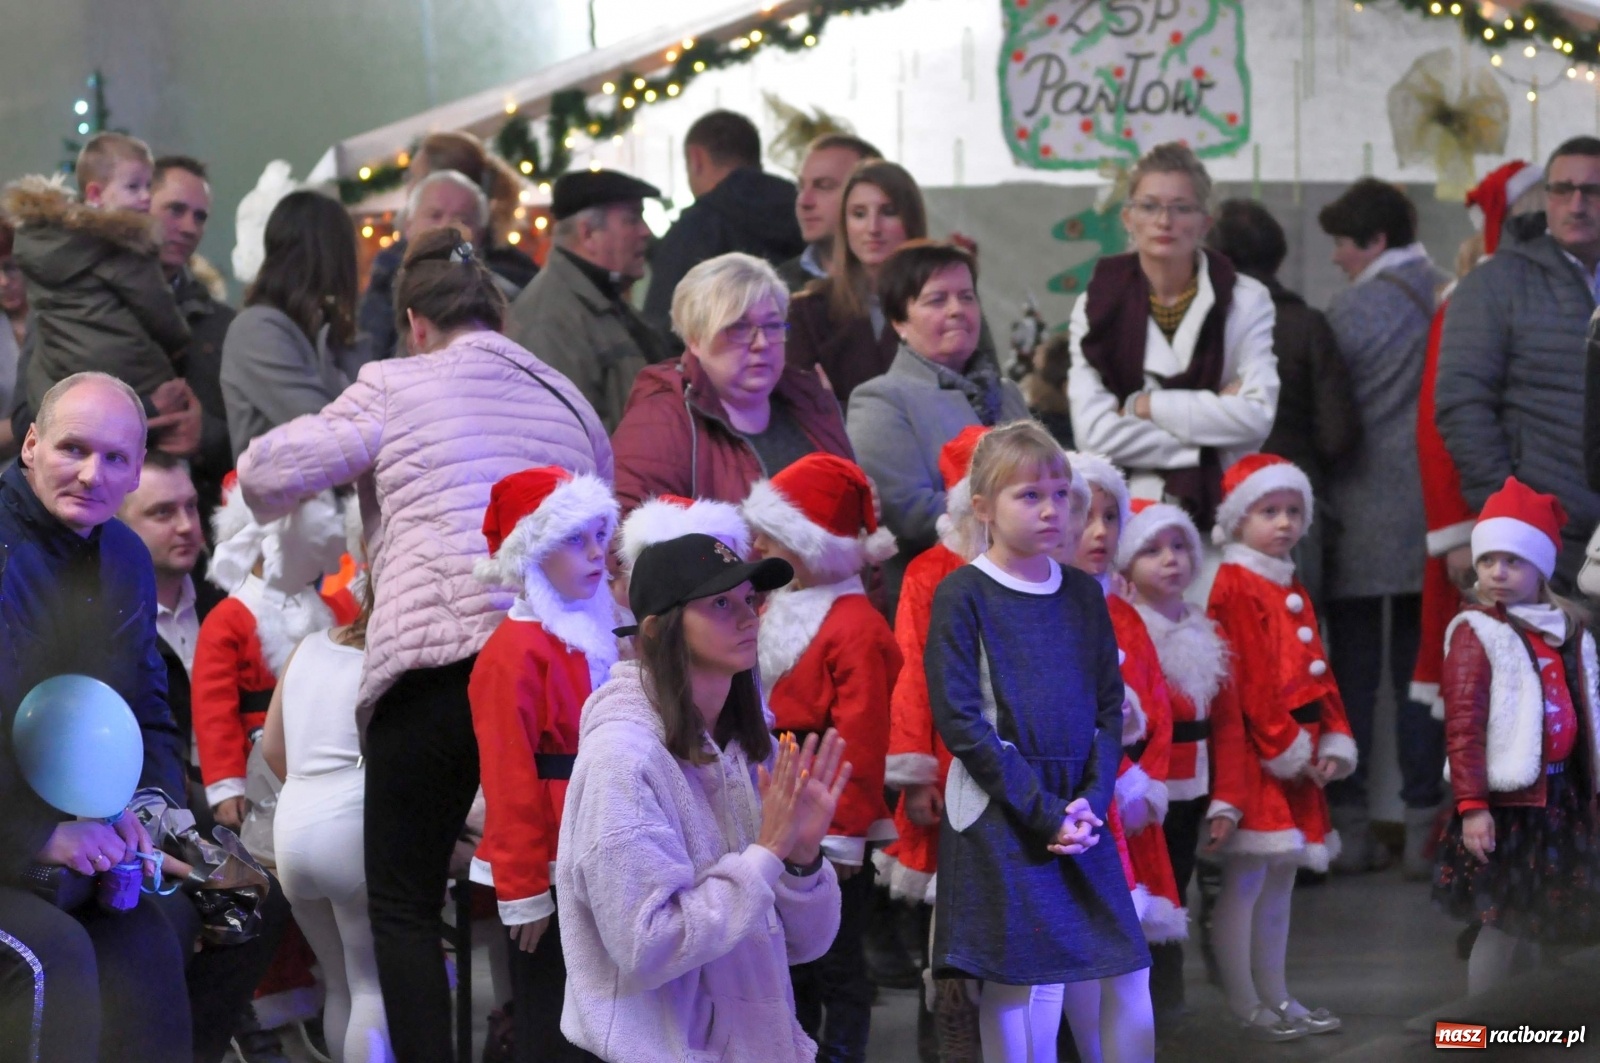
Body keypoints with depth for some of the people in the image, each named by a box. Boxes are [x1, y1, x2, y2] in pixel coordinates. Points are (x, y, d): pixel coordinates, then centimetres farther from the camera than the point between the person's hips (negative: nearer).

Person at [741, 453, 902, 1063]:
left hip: (828, 827, -8)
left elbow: (859, 739, -18)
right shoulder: (772, 612, 10)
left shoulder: (855, 628, -16)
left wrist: (843, 835, -18)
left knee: (837, 965, 0)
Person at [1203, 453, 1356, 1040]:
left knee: (1280, 880, 13)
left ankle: (1275, 996, 19)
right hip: (1255, 751, -9)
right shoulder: (1234, 588, -10)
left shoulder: (1294, 593, 18)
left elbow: (1320, 674, 17)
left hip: (1298, 754, 9)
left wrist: (1334, 744, 6)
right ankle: (1243, 1007, -4)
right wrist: (1284, 745, -15)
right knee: (1245, 880, -6)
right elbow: (1246, 683, -16)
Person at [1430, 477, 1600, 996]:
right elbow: (1463, 725, -14)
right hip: (1506, 798, -6)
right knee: (1500, 925, -5)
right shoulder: (1476, 633, -7)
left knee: (1535, 926, 11)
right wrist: (1471, 806, -19)